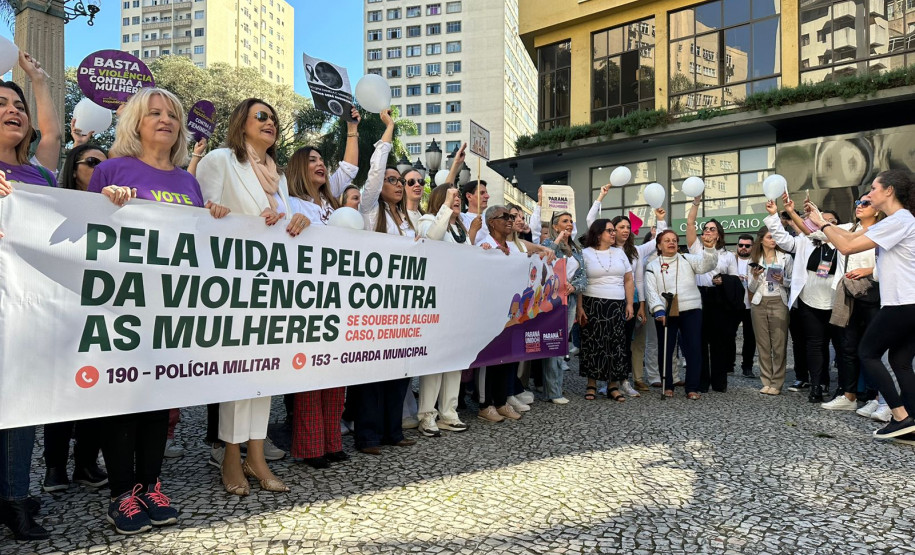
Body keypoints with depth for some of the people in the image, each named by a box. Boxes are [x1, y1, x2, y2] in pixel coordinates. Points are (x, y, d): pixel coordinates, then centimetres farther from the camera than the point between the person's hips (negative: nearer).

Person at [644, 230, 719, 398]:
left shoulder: (687, 259, 9)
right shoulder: (652, 266, 7)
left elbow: (706, 265, -8)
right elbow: (651, 290, -3)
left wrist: (709, 248, -27)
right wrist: (658, 310, -18)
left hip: (691, 310, 0)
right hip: (664, 313, 0)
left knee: (694, 348, -1)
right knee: (665, 350, 6)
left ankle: (692, 388, 6)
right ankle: (667, 386, 19)